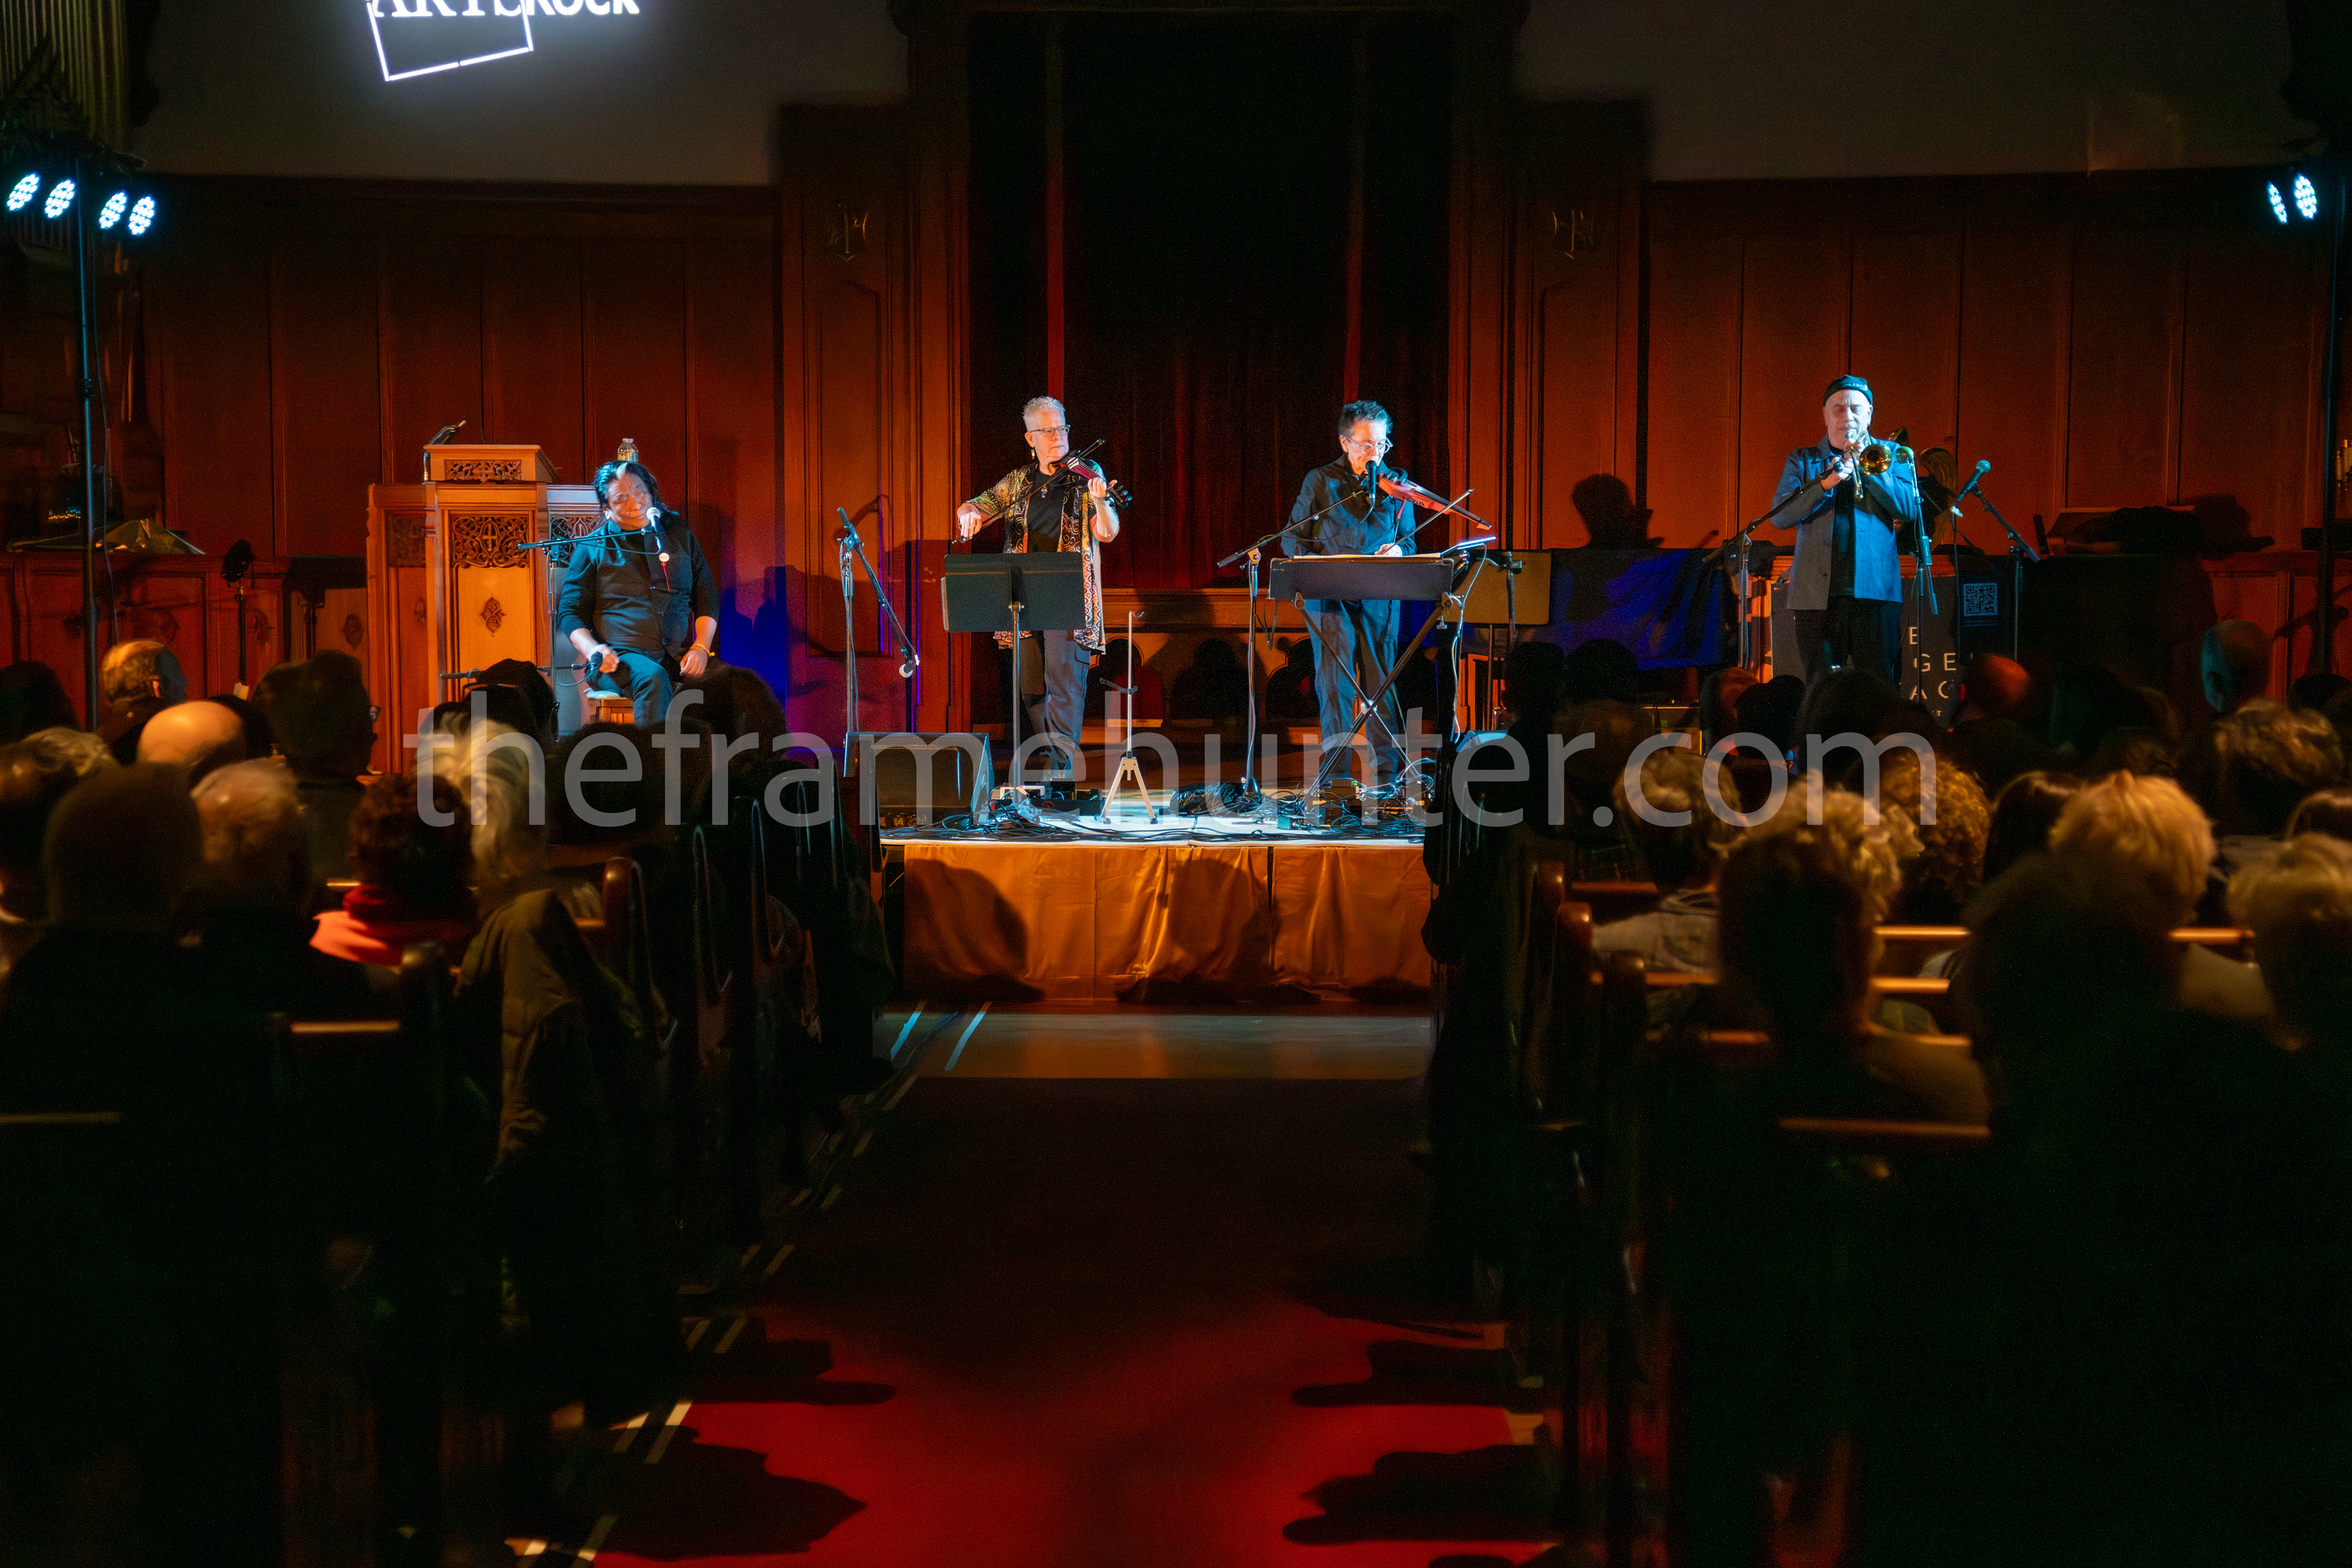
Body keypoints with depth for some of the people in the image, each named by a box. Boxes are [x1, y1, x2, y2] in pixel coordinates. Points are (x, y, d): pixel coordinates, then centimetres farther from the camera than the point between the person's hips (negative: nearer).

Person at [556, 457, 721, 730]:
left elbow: (707, 597, 18)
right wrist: (593, 650, -10)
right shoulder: (592, 548, 11)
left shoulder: (678, 534, 18)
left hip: (680, 657, 2)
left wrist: (701, 647, 0)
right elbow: (570, 612, 12)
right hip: (623, 655, -2)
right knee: (654, 680, -37)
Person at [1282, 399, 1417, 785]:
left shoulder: (1395, 484, 14)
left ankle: (1387, 776, 5)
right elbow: (1293, 540, 8)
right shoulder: (1320, 481, 8)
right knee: (1334, 683, -7)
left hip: (1380, 598, 2)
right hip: (1330, 597, -2)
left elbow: (1409, 539, 16)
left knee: (1383, 683, 0)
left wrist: (1398, 550, -8)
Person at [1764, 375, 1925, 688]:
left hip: (1875, 592, -1)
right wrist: (1825, 483, -13)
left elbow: (1908, 509, -2)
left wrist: (1866, 464, -8)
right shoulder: (1802, 461, 15)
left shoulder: (1893, 456, 14)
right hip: (1817, 597, 1)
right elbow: (1780, 517, 1)